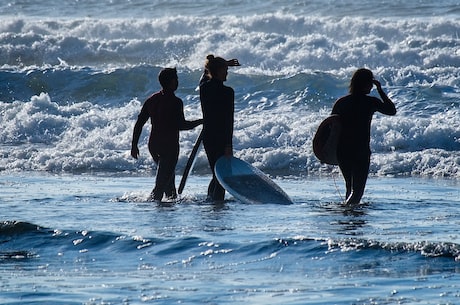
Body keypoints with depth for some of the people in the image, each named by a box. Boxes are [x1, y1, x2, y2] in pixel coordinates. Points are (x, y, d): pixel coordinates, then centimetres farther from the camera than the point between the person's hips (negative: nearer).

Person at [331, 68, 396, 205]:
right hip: (361, 152, -5)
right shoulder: (371, 102, -6)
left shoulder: (341, 102, 6)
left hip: (341, 152, 5)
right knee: (357, 190, -5)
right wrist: (380, 90, 12)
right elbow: (392, 110, 8)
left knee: (350, 187, 22)